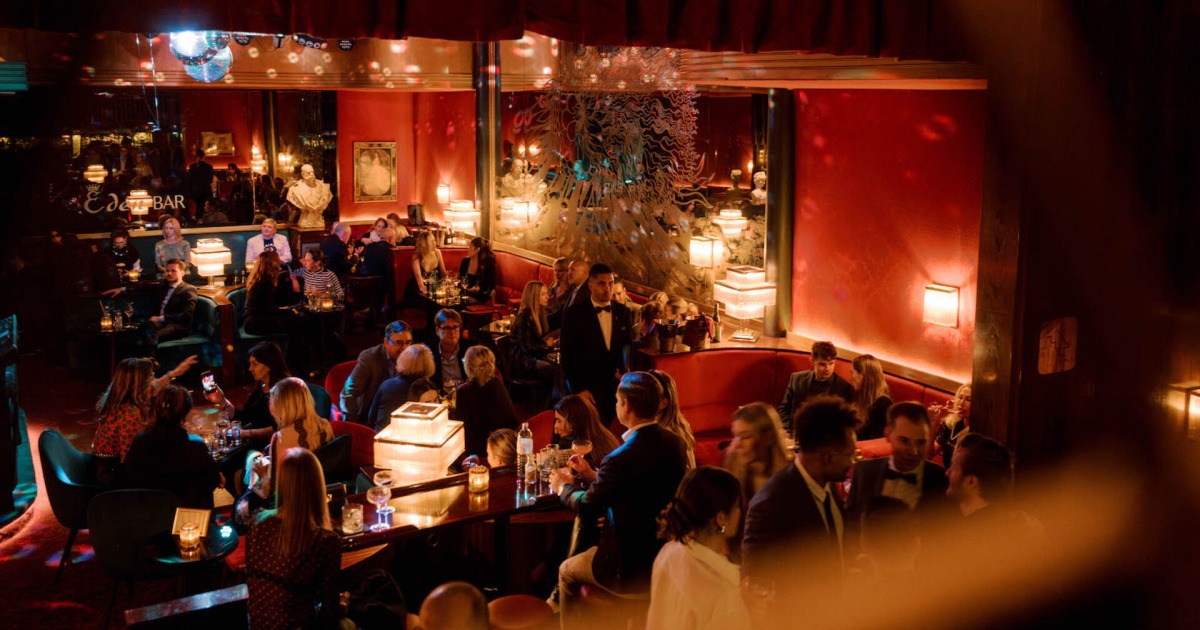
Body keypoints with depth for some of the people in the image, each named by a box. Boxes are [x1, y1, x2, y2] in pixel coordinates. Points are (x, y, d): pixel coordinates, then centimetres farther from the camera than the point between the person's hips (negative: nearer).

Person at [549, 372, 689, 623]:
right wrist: (592, 475, 13)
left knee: (567, 571, 21)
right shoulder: (673, 442, -7)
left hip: (630, 570, -7)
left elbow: (587, 508, -14)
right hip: (665, 553, 7)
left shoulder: (620, 459, -29)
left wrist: (564, 487, 6)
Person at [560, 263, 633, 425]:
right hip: (587, 388, -3)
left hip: (616, 386, 3)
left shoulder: (623, 312, 8)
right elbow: (568, 356, -3)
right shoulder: (574, 313, -3)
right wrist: (579, 389, -9)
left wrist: (623, 369, -2)